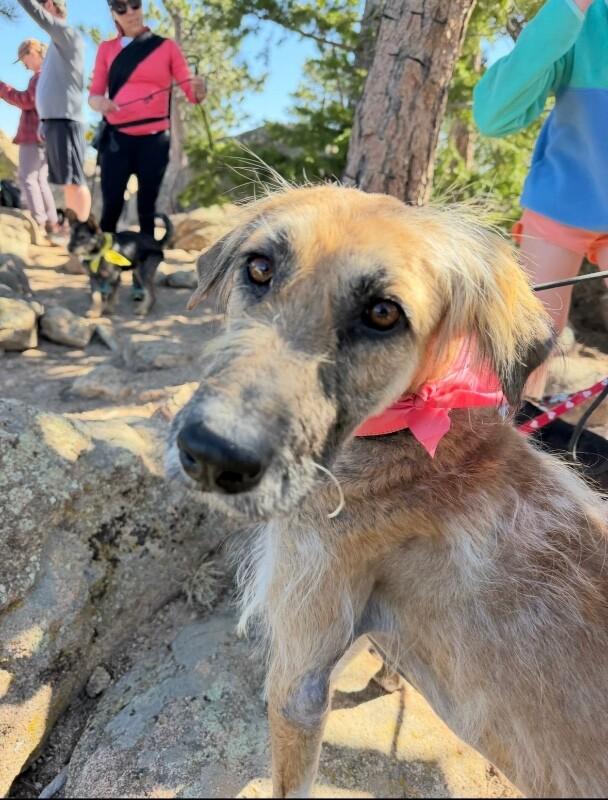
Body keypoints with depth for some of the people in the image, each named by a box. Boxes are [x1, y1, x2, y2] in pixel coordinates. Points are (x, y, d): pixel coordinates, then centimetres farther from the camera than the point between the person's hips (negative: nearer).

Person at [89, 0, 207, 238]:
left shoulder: (166, 46, 8)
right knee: (111, 205, -5)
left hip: (154, 140, 0)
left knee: (147, 207, 2)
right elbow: (93, 95, 9)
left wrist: (200, 89, -21)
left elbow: (191, 92, 3)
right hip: (117, 138, 1)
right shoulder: (106, 49, 12)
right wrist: (100, 103, -15)